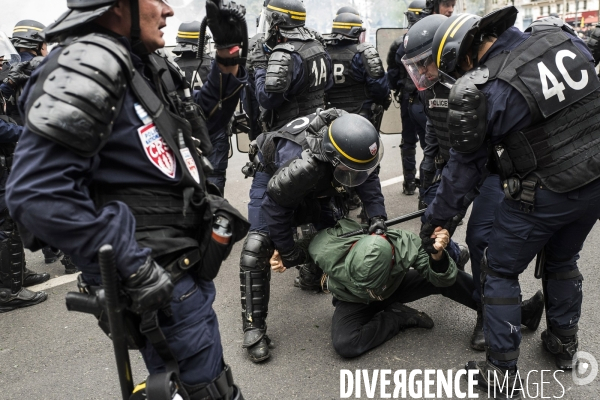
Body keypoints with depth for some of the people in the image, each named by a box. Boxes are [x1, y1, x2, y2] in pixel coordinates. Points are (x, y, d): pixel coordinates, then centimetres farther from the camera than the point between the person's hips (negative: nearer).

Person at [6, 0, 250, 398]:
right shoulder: (89, 63, -19)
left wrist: (228, 57, 8)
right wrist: (135, 268, -24)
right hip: (160, 282, -9)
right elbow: (39, 192, -26)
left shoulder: (146, 65, 9)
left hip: (184, 264, 9)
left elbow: (205, 117, 23)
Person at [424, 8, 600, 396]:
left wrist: (436, 216, 6)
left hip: (543, 196, -6)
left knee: (499, 273, 12)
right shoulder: (559, 33, -1)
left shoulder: (479, 91, -16)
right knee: (562, 261, 28)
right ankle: (564, 343, 46)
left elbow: (465, 164, -8)